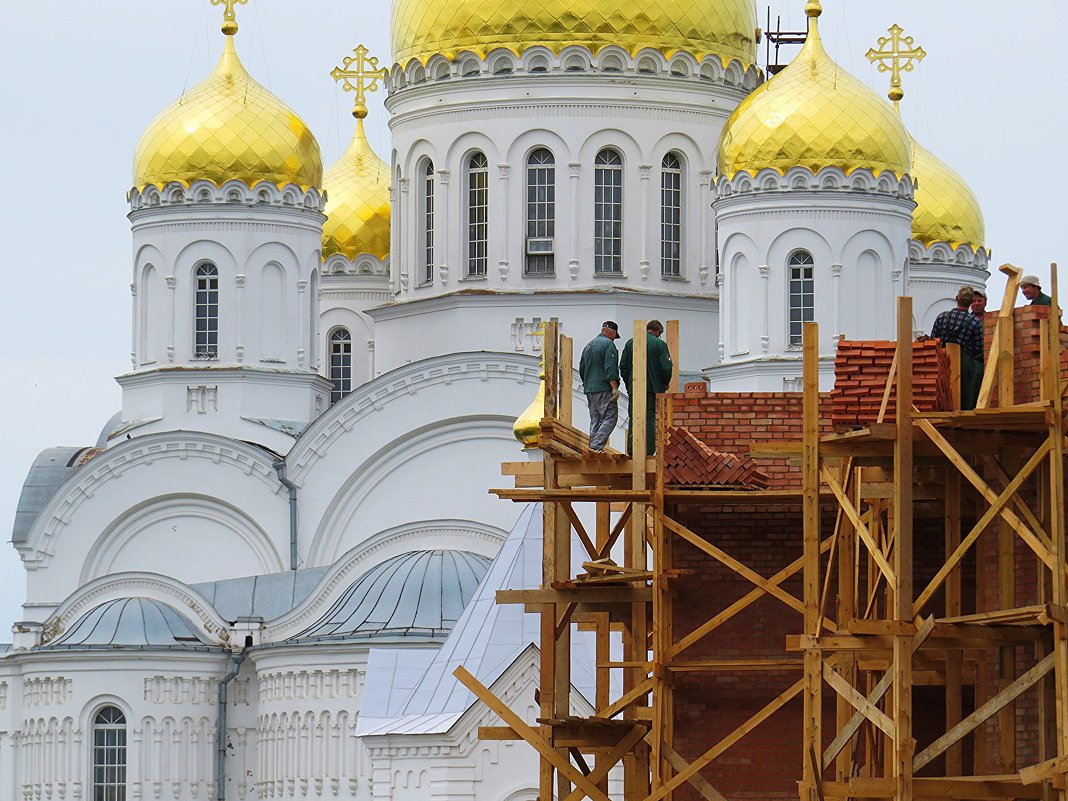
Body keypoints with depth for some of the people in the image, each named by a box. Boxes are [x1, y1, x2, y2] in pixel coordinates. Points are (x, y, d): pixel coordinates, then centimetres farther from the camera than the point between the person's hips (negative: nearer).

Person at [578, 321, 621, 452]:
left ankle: (593, 446, 8)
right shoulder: (608, 344, -8)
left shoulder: (589, 345, 18)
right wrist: (614, 388, -18)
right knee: (610, 418, -10)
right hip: (604, 389, -9)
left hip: (589, 389, 9)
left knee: (595, 419, 12)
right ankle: (597, 445, -22)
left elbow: (582, 369, 23)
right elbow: (610, 368, -17)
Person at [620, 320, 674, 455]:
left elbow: (623, 366, 6)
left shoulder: (631, 343, 5)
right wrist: (665, 384, 9)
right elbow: (666, 367, -8)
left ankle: (631, 450, 2)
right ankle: (649, 451, -2)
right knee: (650, 419, 1)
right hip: (653, 387, -2)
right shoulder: (660, 344, -4)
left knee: (633, 419, 7)